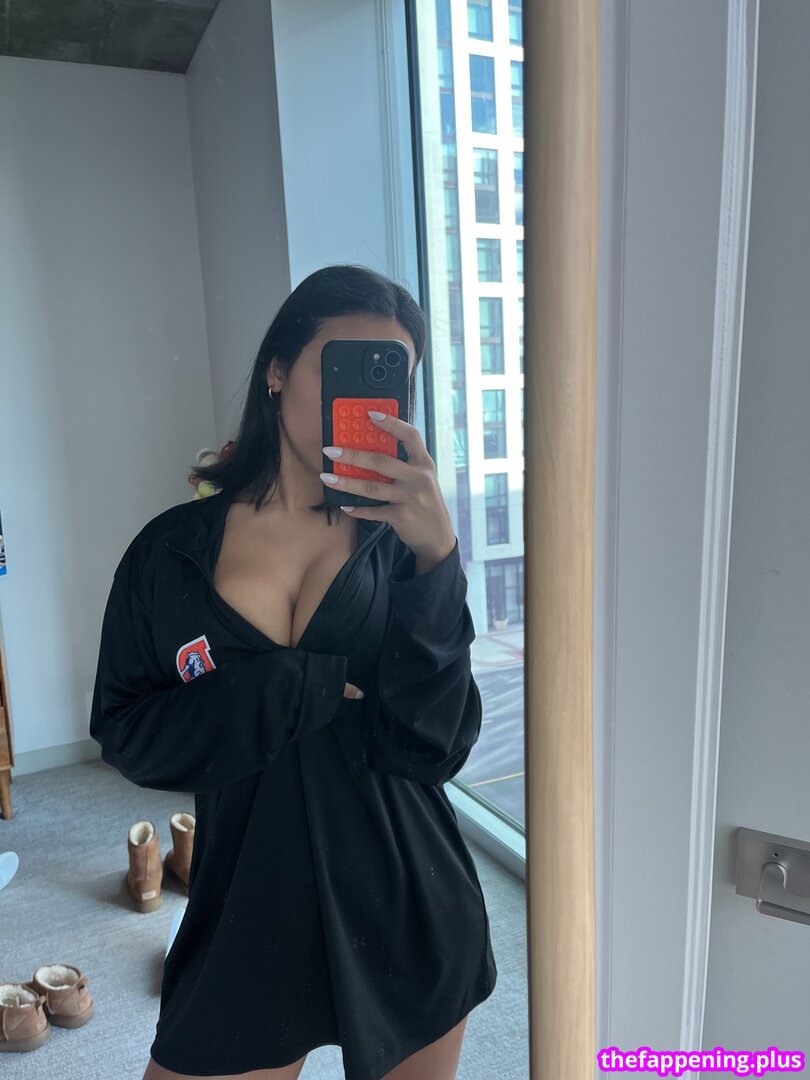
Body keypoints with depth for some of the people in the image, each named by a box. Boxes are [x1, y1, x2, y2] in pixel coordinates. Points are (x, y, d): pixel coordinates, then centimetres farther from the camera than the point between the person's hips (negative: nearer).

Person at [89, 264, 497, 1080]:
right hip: (246, 921, 0)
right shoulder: (173, 552, -6)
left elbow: (433, 746, -16)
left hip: (409, 923, 1)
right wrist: (308, 689, -17)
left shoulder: (400, 542, -8)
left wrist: (436, 559, -28)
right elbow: (126, 733, -6)